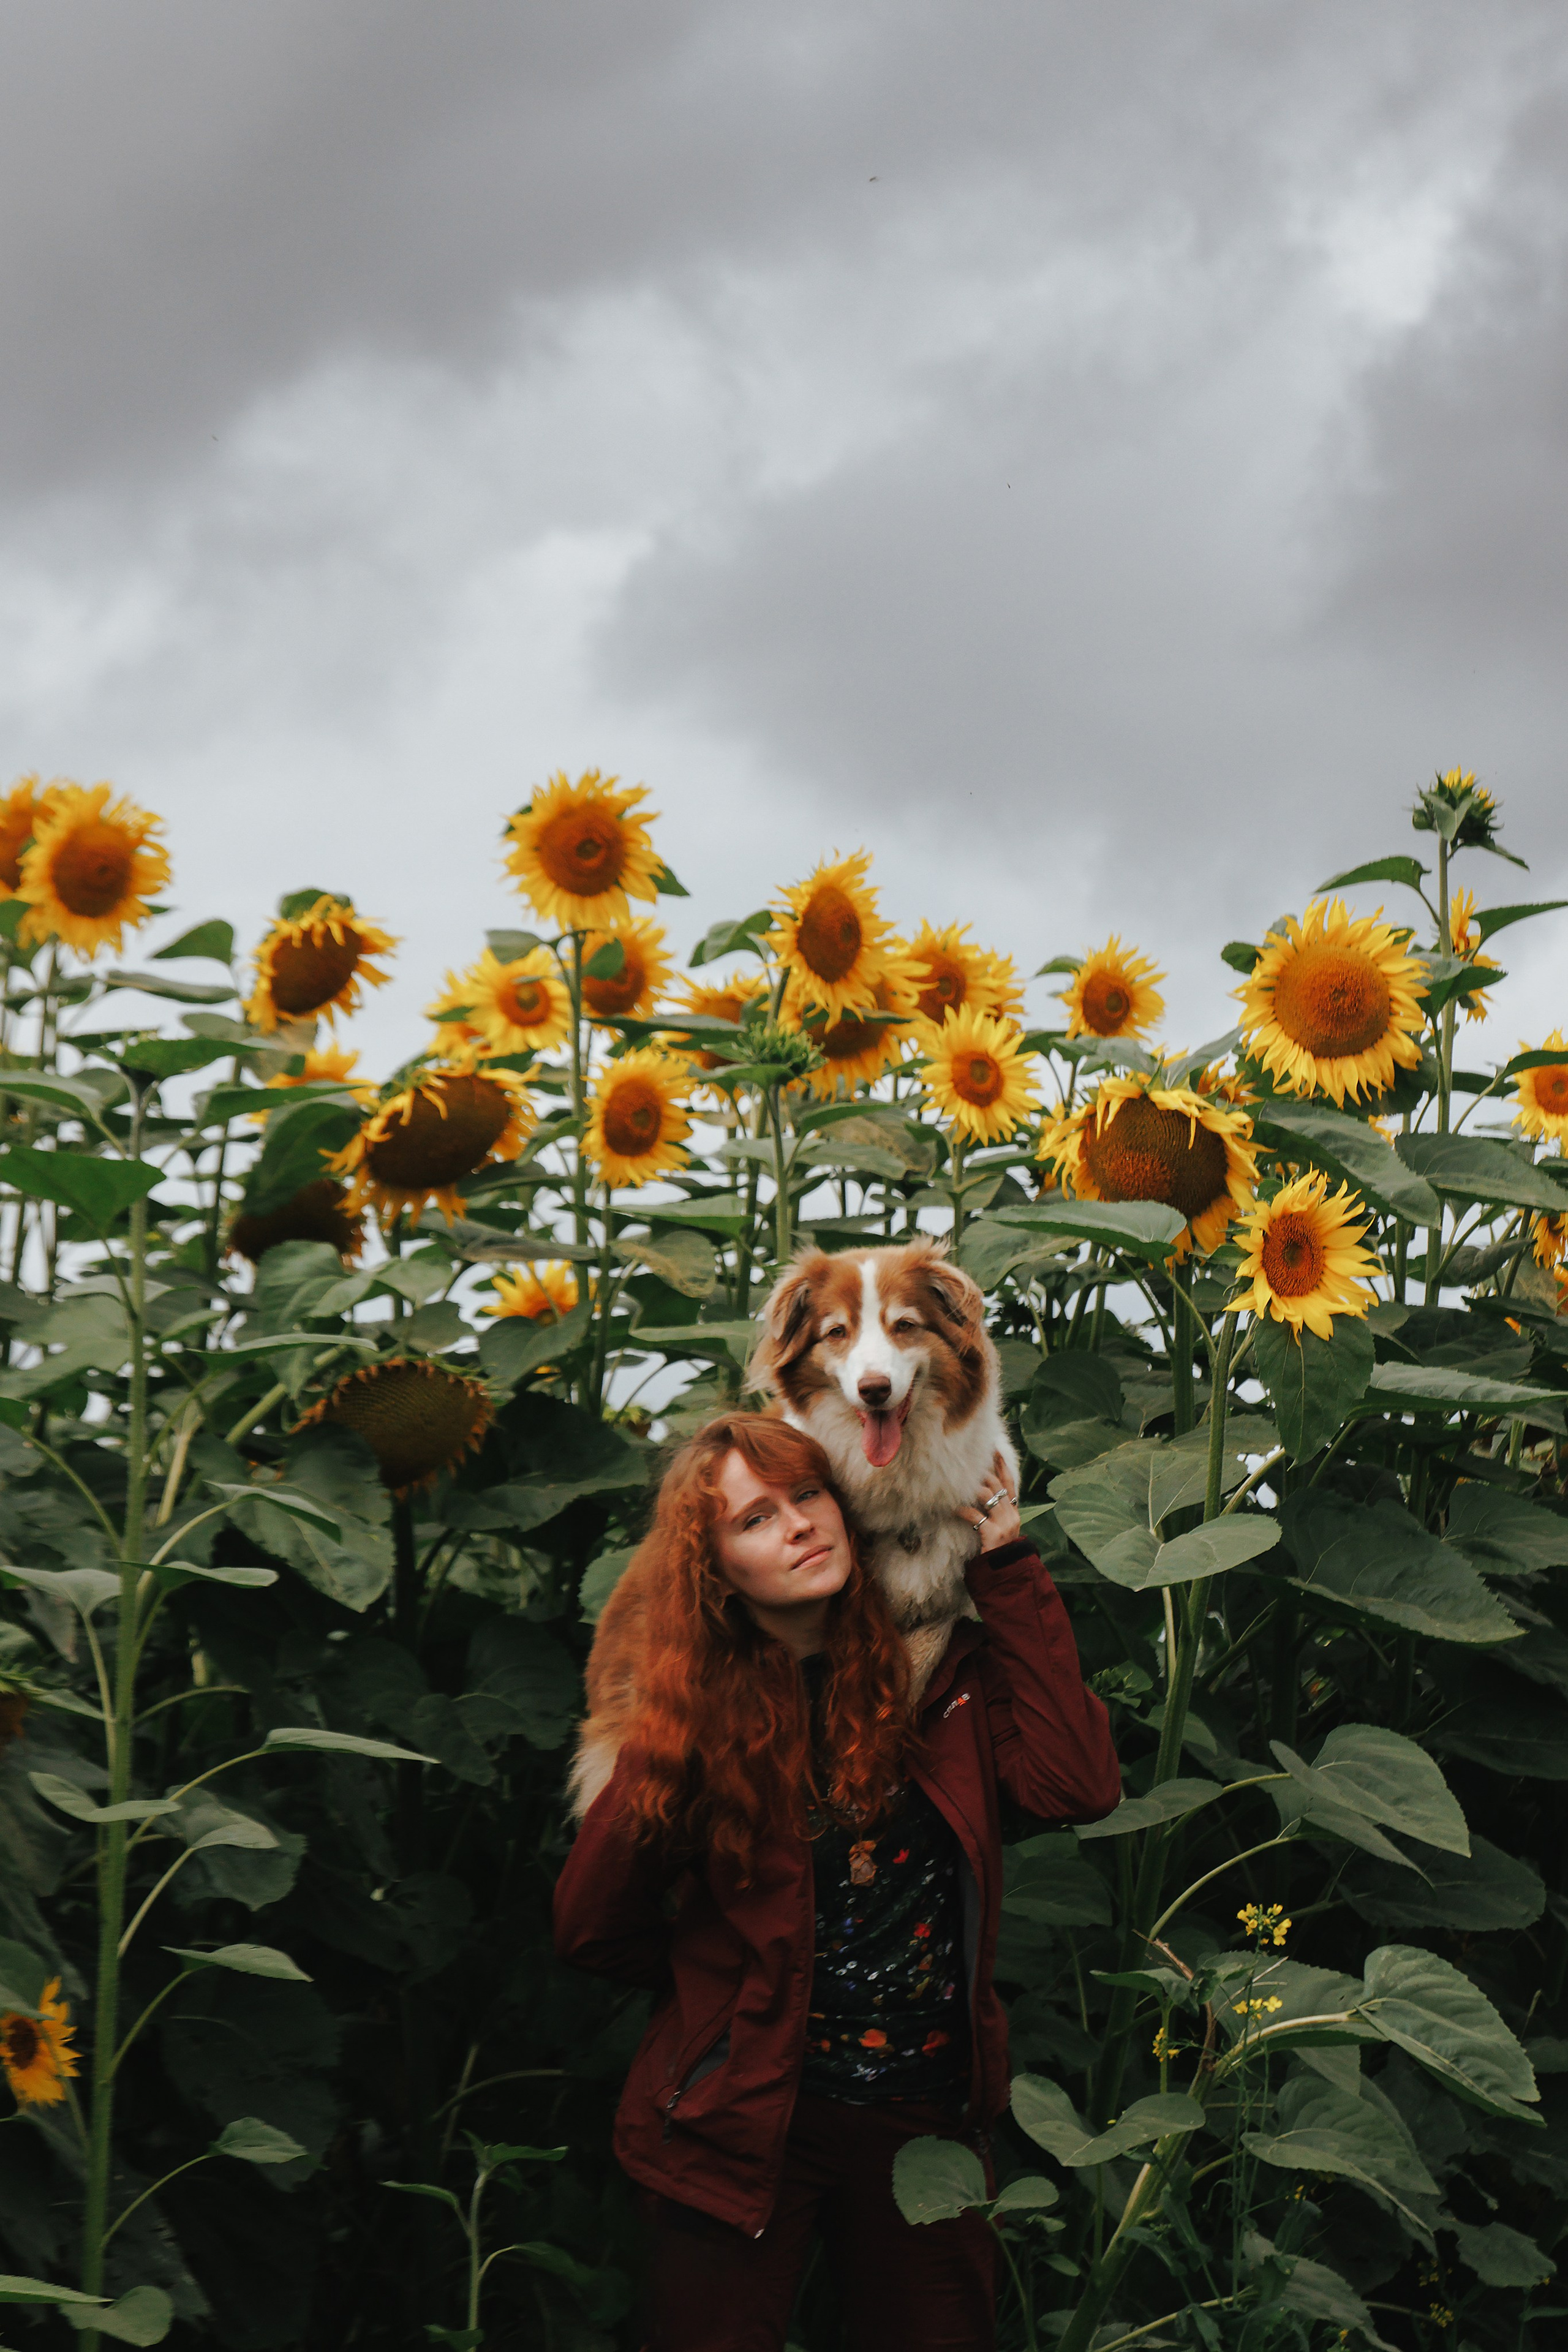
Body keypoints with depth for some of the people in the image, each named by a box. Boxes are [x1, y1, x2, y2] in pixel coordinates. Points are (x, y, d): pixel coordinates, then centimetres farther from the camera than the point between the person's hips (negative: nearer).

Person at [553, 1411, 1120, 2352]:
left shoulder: (939, 1668, -2)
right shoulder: (697, 1720, -9)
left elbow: (1078, 1785, -19)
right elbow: (593, 1926, -1)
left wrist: (1008, 1568, -15)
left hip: (930, 2109, 2)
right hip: (745, 2118, -2)